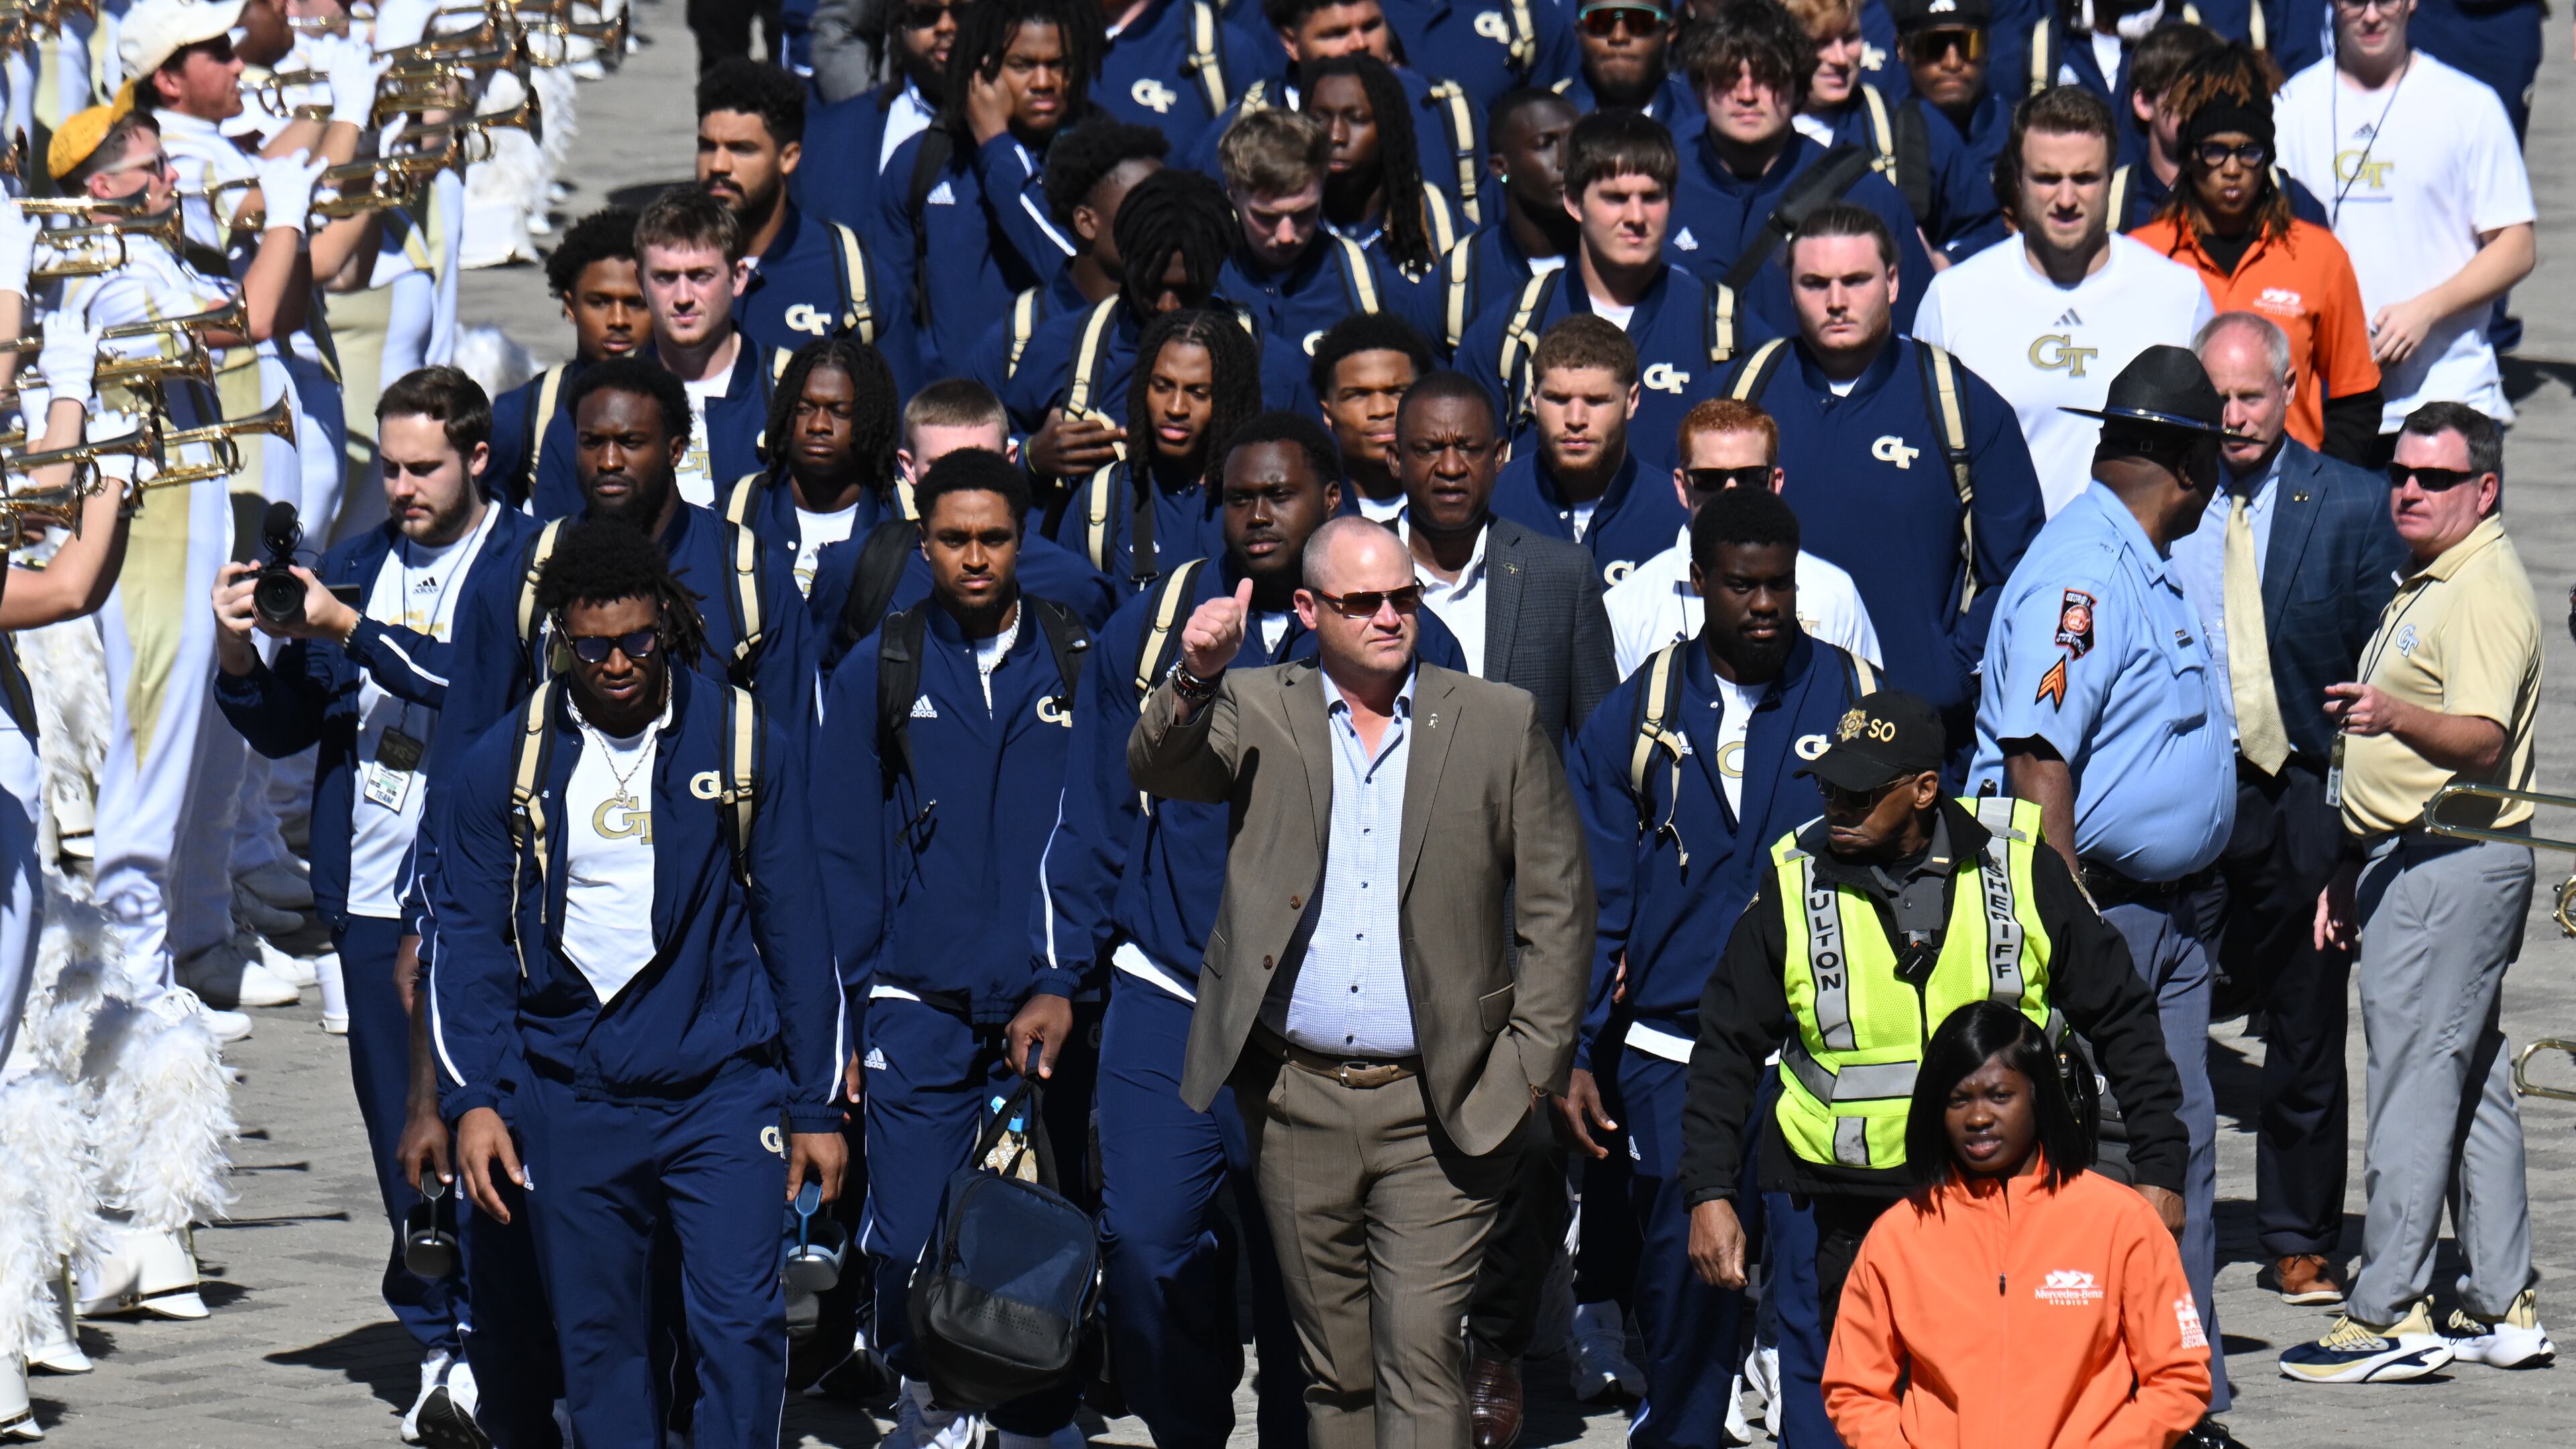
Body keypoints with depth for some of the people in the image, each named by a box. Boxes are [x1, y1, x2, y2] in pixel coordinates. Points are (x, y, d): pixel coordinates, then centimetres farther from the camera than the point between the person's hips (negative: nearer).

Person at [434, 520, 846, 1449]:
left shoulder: (747, 742, 2)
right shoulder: (504, 765, 4)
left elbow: (795, 928, 6)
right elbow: (469, 942, 7)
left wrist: (816, 1104, 6)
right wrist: (471, 1099, -4)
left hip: (722, 1087, -1)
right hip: (571, 1101, 1)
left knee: (741, 1324, -11)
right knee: (599, 1339, 5)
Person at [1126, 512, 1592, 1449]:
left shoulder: (1500, 723, 4)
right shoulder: (1258, 711, 7)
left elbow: (1557, 906, 6)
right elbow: (1159, 769, -11)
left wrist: (1531, 1065, -1)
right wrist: (1197, 677, -30)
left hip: (1436, 1109, -2)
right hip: (1297, 1102, 2)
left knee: (1420, 1354, -12)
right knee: (1334, 1368, 10)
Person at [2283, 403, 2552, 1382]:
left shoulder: (2486, 596, -14)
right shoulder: (2424, 587, 19)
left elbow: (2481, 740, -28)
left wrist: (2393, 717, -46)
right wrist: (2353, 870, 26)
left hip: (2452, 862, -11)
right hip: (2407, 860, 11)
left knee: (2414, 1082, -10)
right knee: (2474, 1088, 12)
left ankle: (2390, 1316, -10)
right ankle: (2502, 1309, 16)